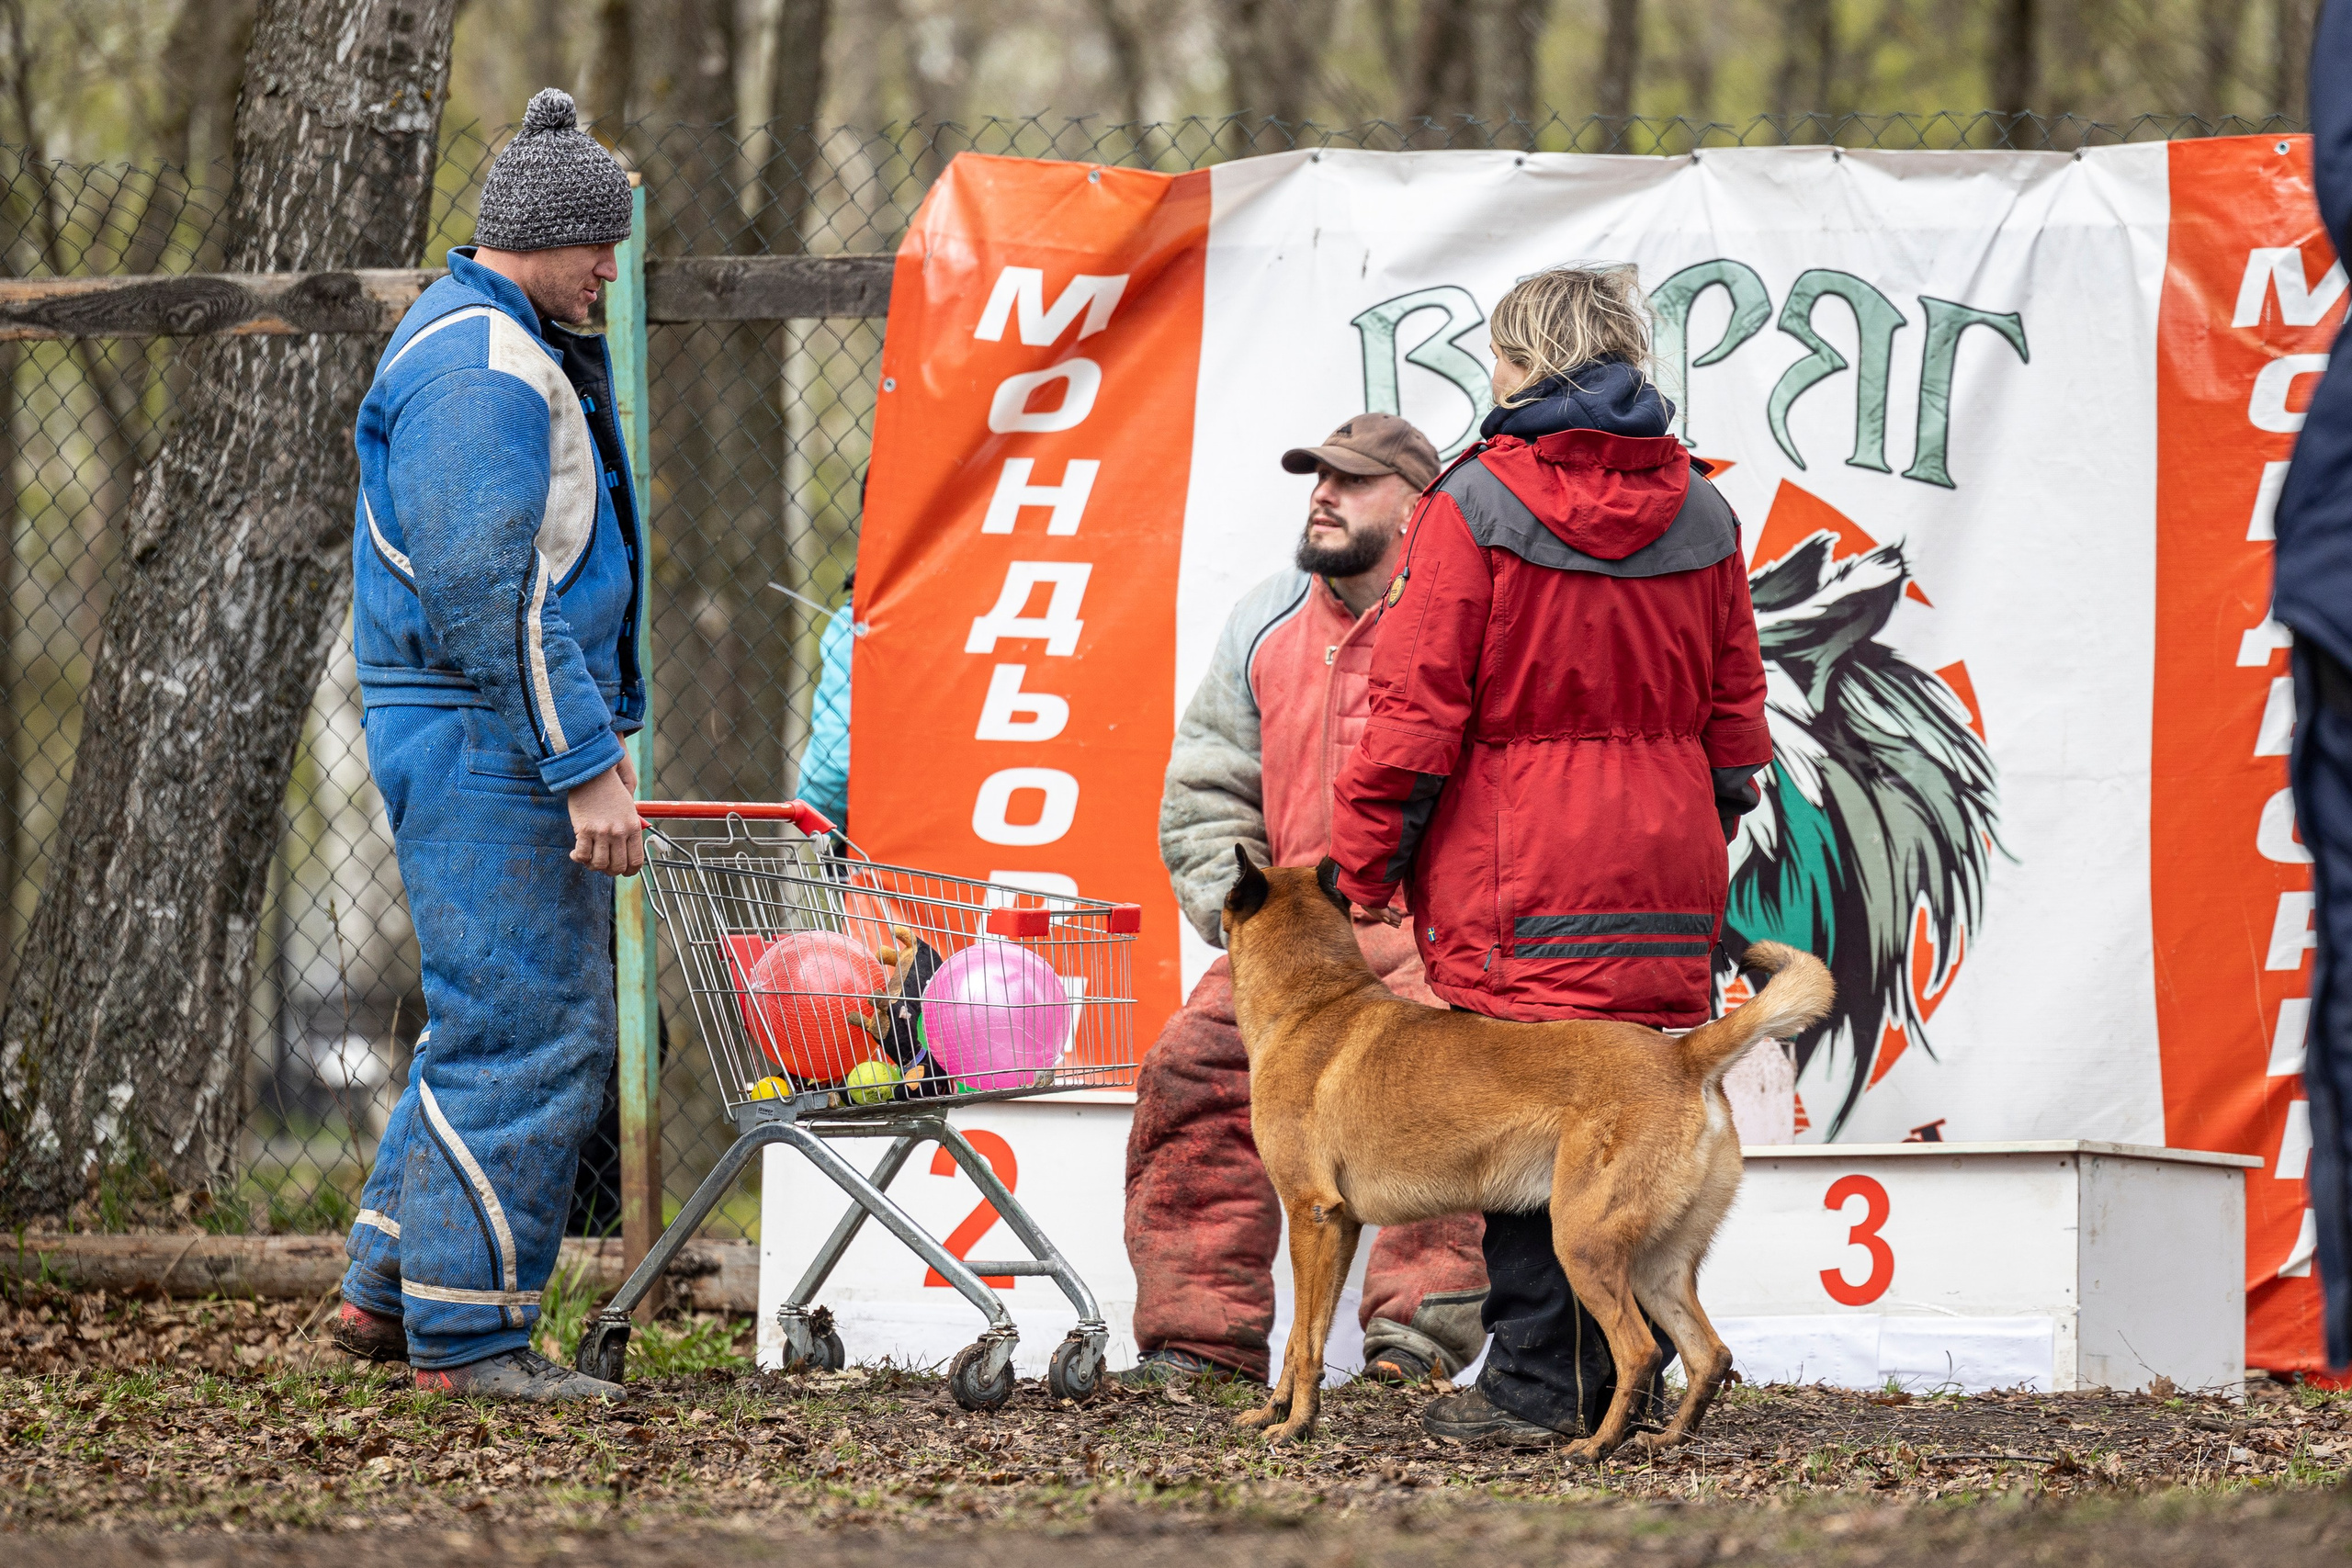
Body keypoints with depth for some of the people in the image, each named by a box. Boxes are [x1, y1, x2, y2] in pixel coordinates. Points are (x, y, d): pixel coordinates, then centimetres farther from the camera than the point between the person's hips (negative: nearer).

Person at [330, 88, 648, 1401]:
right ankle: (467, 1332, -5)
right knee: (530, 1031, -9)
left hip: (508, 743, 11)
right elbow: (489, 594, -22)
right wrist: (583, 767, -23)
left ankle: (392, 1289, 20)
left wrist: (597, 735, 23)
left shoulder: (517, 350, 20)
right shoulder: (479, 369, -16)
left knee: (502, 1020, 15)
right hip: (486, 747, -11)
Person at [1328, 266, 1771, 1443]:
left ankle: (1536, 1384, -4)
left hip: (1521, 870, -5)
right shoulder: (1697, 513, 9)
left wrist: (1364, 861, -3)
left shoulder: (1476, 505, -7)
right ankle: (1626, 1377, 12)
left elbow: (1419, 704, -8)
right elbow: (1735, 708, 15)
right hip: (1666, 875, 5)